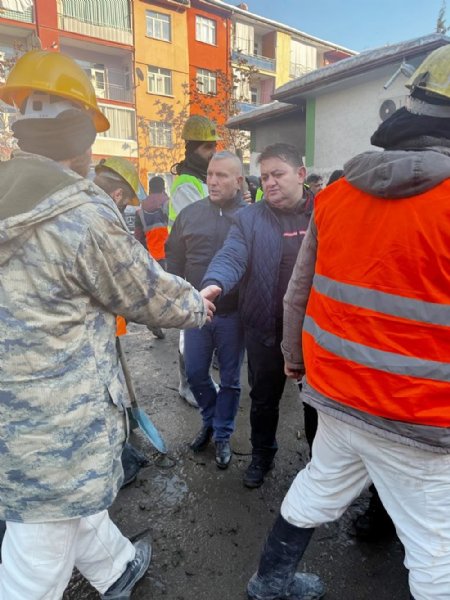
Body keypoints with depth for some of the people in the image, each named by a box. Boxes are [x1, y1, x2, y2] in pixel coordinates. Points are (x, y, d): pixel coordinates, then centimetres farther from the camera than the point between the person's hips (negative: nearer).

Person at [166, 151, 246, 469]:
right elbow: (174, 259, 8)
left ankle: (223, 435, 32)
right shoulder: (190, 214, 2)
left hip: (233, 314, -2)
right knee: (195, 373, 14)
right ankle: (211, 419, 42)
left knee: (230, 379, 12)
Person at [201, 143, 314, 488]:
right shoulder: (249, 218, -1)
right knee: (264, 398, 18)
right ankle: (262, 455, 44)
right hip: (266, 328, 1)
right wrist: (214, 284, -36)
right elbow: (231, 257, -15)